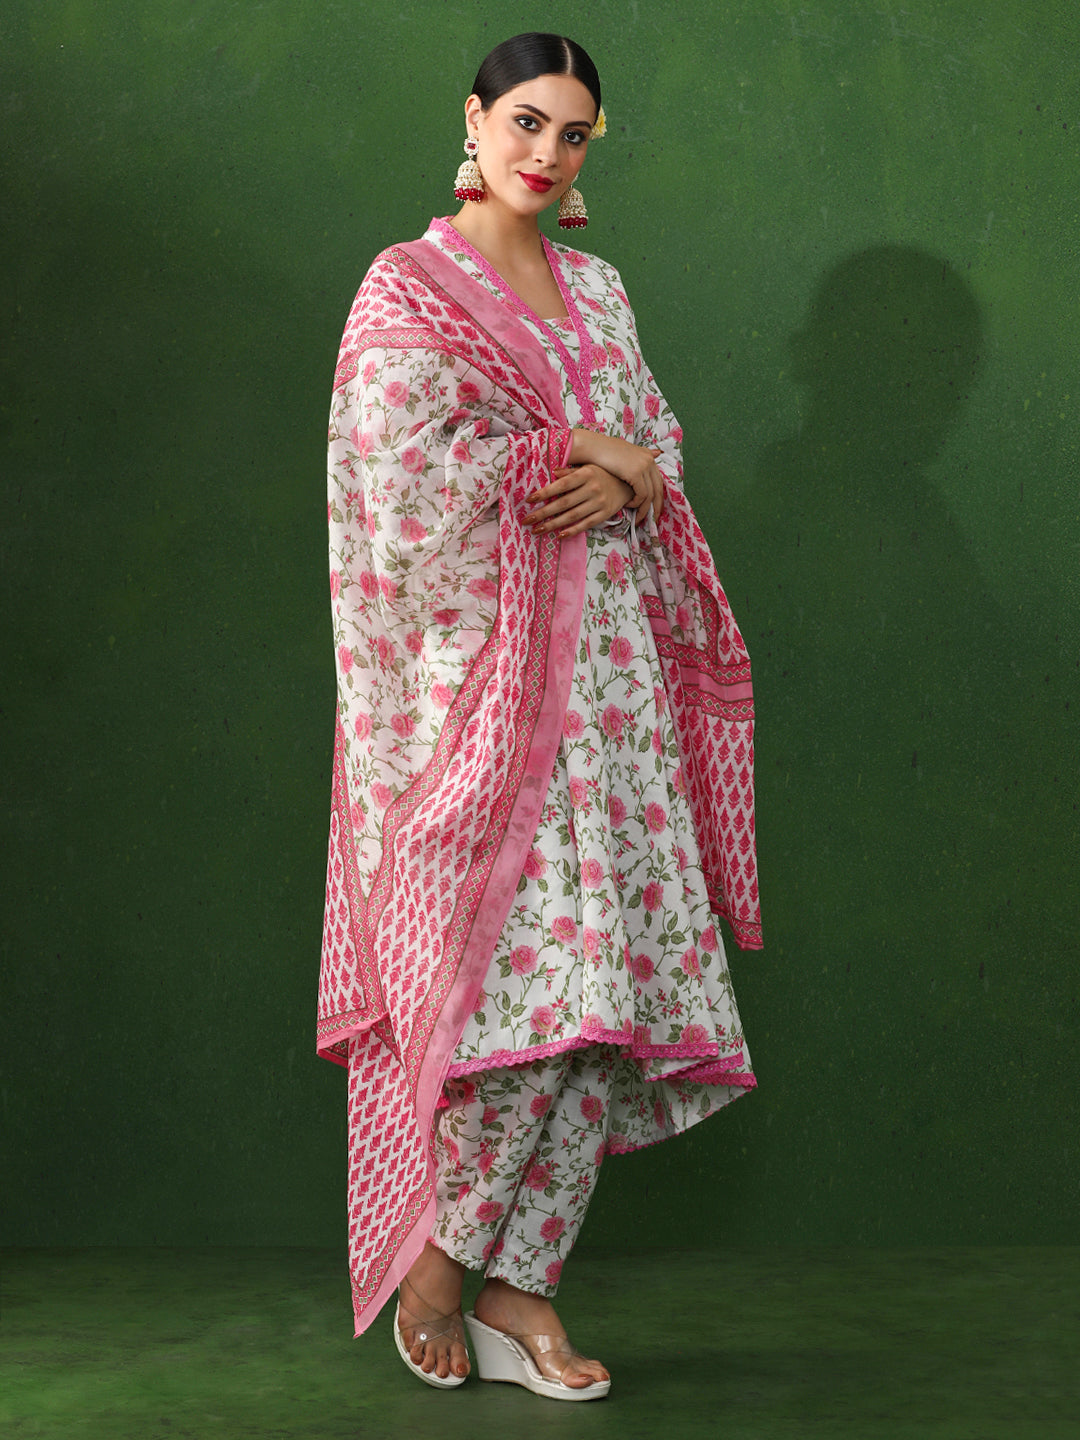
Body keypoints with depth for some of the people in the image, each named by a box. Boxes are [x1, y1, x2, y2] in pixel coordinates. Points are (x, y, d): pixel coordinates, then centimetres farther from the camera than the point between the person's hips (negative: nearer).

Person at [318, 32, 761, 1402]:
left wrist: (622, 475, -8)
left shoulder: (596, 289, 18)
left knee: (600, 975, 1)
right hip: (478, 666, -6)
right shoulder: (408, 288, -2)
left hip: (606, 661, 7)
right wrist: (577, 454, -7)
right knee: (527, 965, -13)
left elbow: (659, 440, 15)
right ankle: (432, 1260, 8)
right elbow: (414, 480, -12)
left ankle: (519, 1283, 9)